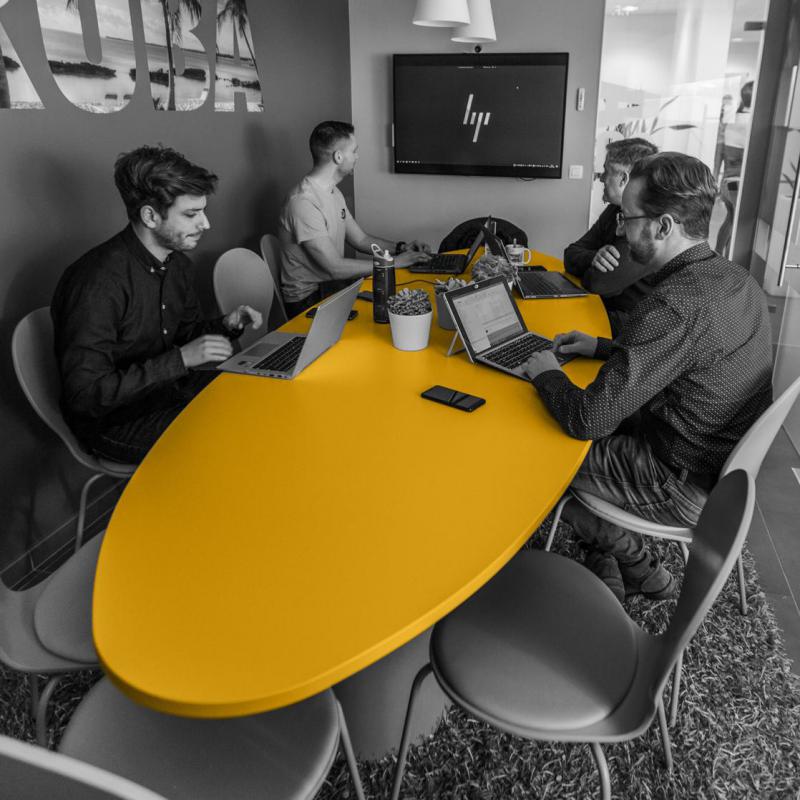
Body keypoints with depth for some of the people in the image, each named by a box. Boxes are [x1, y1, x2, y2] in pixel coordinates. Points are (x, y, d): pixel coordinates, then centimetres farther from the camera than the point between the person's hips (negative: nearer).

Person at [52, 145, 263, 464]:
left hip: (168, 386, 8)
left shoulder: (177, 262, 1)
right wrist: (180, 360, -29)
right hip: (112, 420, -8)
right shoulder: (98, 281, -26)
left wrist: (226, 325, -7)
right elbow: (85, 394, -27)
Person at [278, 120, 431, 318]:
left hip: (333, 286, 9)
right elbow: (334, 268, -25)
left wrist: (401, 248, 0)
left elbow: (360, 239, 17)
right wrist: (394, 262, -19)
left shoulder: (333, 193, 11)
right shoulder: (304, 202, -23)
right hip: (309, 300, -9)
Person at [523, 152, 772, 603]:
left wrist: (545, 374, -10)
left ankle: (640, 568, 23)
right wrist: (602, 347, 11)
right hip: (729, 465, 9)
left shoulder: (675, 305, -31)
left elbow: (587, 420, -29)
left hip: (688, 488, -9)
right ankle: (607, 567, 25)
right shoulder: (736, 279, -1)